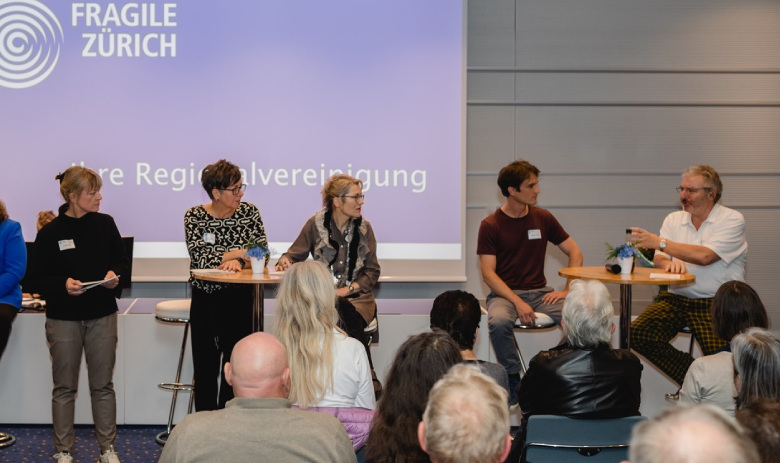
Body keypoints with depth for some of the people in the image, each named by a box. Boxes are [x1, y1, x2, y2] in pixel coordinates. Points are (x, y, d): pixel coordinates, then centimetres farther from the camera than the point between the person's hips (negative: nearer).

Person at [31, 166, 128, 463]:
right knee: (64, 387, 8)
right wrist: (63, 284, -23)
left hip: (102, 316, 2)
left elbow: (122, 261, 10)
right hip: (63, 318, -2)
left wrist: (115, 274, -11)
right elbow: (39, 280, -5)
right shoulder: (50, 233, -8)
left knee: (103, 385, 9)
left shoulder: (105, 224, 1)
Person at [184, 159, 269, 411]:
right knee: (205, 367, 6)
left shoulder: (249, 212, 0)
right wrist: (238, 253, -18)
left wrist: (237, 261, -24)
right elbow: (200, 258, -16)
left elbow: (263, 252, -6)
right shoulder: (194, 216, -4)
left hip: (239, 298, 0)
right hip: (205, 299, 0)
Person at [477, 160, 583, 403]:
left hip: (539, 292, 3)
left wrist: (568, 290, -2)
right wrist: (517, 302, -22)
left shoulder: (543, 218, 7)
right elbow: (488, 273, -9)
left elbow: (574, 252, 13)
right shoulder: (490, 225, -3)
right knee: (499, 322, -38)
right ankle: (513, 382, -17)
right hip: (504, 293, -3)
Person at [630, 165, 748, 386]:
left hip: (717, 302, -5)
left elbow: (704, 256, -17)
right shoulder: (674, 220, 14)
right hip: (677, 299, 5)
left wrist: (659, 242, -17)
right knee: (638, 334, -20)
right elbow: (659, 259, 7)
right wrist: (669, 263, -19)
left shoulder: (732, 220, -3)